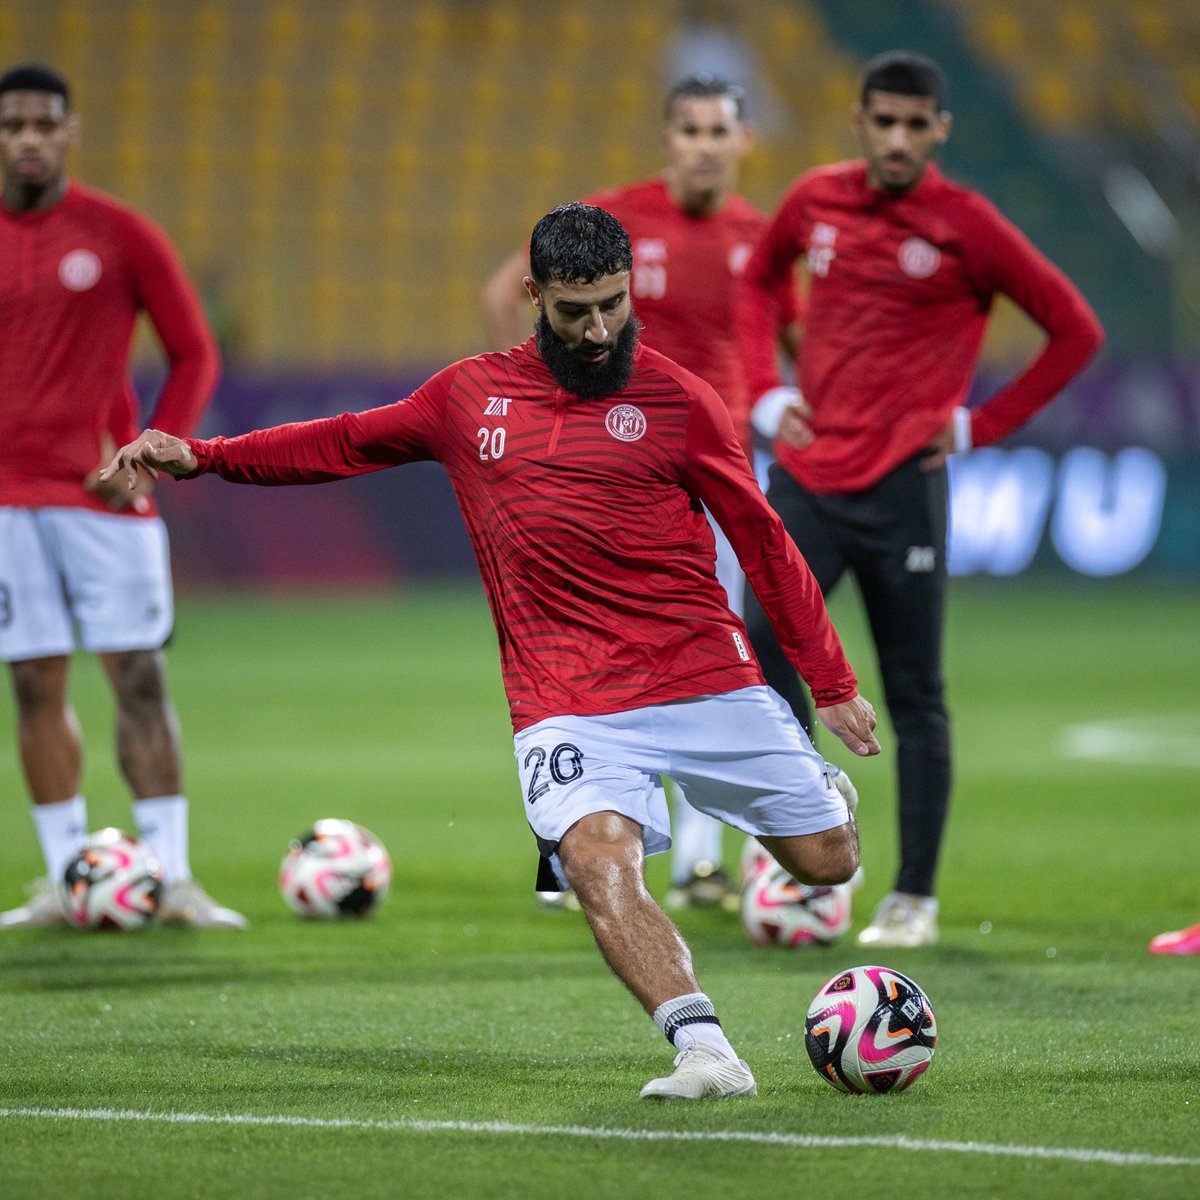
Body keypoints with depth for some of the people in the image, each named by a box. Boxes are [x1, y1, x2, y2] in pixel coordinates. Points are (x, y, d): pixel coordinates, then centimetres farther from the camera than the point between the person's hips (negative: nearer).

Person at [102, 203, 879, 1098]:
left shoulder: (678, 399, 2)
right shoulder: (471, 395, 10)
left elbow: (764, 543, 7)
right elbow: (348, 443, 23)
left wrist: (833, 685, 5)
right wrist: (201, 456, 16)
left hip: (710, 686, 0)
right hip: (569, 706, 0)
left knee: (829, 860, 4)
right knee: (598, 857, -28)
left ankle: (819, 791, 41)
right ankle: (707, 1053, -34)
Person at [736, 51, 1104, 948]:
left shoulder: (966, 226, -6)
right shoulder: (816, 201, 7)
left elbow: (1076, 332, -1)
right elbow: (758, 280, 27)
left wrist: (979, 426, -3)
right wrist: (766, 392, 13)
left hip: (902, 487, -4)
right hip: (807, 477, 4)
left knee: (915, 697, 2)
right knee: (760, 646, -12)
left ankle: (916, 899, 10)